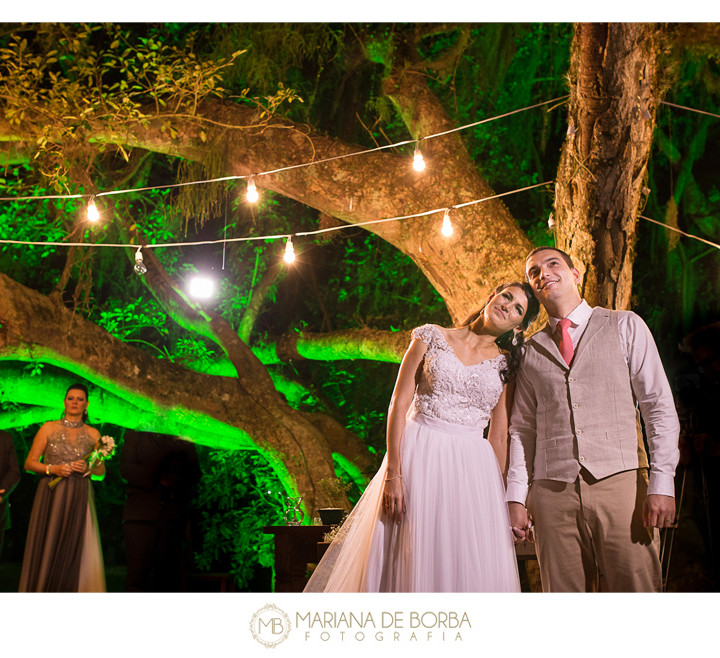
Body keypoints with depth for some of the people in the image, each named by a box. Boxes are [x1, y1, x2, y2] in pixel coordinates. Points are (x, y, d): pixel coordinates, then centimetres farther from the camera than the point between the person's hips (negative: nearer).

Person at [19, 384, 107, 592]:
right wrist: (52, 469, -12)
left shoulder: (93, 434, 9)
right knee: (46, 549, 0)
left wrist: (88, 469, -7)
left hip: (79, 499, 1)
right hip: (50, 497, -1)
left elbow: (101, 471, 14)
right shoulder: (49, 428, 5)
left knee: (73, 552, -1)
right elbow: (29, 463, 4)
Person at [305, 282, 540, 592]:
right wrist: (393, 473, -10)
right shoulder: (431, 337, 3)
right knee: (410, 563, 1)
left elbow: (498, 436, 10)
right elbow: (399, 404, -2)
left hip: (472, 469, 2)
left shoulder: (506, 365, 10)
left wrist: (497, 495, 6)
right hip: (420, 458, -2)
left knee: (472, 569, 2)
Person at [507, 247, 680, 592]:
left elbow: (660, 407, 3)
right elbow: (522, 428, 14)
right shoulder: (530, 351, 15)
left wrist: (662, 482, -7)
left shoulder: (625, 326, 10)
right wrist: (516, 498, 6)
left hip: (620, 482, -1)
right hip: (552, 492, 2)